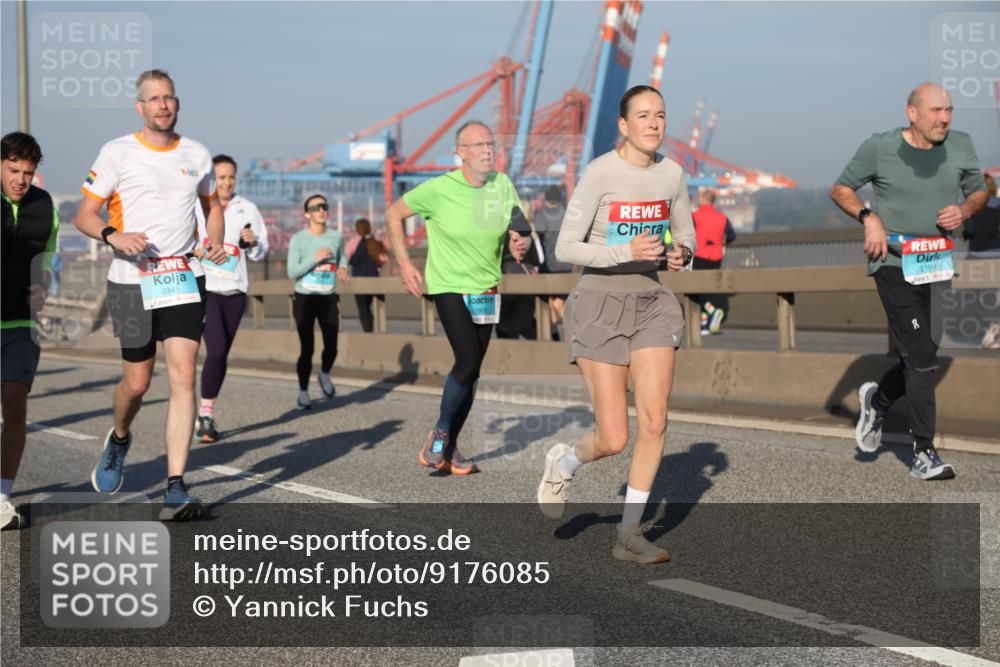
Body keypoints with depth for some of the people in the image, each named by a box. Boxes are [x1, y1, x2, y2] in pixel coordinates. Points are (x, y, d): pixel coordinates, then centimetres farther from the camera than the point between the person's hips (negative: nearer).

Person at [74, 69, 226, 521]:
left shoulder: (197, 156, 9)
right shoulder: (117, 153, -1)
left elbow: (212, 205, 26)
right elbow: (84, 215, 0)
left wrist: (216, 242, 6)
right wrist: (113, 235, -21)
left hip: (184, 278, 2)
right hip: (131, 280, -2)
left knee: (183, 377, -11)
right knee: (137, 382, 4)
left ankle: (175, 490, -10)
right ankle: (119, 440, 40)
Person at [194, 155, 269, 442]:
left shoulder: (247, 209, 6)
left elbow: (260, 254, 10)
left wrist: (252, 242, -11)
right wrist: (193, 250, -13)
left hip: (235, 291, 4)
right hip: (205, 288, -4)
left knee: (222, 354, 9)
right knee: (216, 351, -17)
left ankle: (207, 414, 20)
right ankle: (205, 415, -6)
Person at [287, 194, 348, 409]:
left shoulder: (336, 237, 3)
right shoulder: (298, 239, -8)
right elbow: (292, 272, -14)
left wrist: (342, 269, 3)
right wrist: (315, 258, -21)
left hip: (328, 298, 3)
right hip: (304, 298, -3)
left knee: (331, 346, -3)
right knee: (307, 348, -1)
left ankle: (324, 375, 29)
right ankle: (303, 392, 15)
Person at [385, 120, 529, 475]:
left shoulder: (503, 185, -2)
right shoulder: (438, 189, -14)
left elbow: (517, 232, 11)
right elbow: (393, 214, -1)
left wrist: (518, 245, -13)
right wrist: (405, 264, -5)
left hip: (486, 289, 5)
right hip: (449, 286, -5)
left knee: (471, 371, 7)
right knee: (468, 361, -18)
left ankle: (449, 447, 21)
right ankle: (440, 433, 3)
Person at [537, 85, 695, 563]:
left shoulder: (672, 173, 2)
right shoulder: (599, 173, -14)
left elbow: (685, 234, 16)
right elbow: (565, 249, -15)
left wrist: (681, 252, -8)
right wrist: (627, 252, -27)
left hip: (651, 301, 5)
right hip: (600, 303, -5)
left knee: (654, 422, -8)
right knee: (613, 440, -6)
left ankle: (629, 536, 6)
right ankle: (563, 464, 30)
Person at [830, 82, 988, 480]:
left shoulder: (960, 146, 4)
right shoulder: (879, 148, -6)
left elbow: (979, 191, 17)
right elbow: (840, 189, 4)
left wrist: (965, 210, -6)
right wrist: (868, 218, -13)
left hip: (940, 263, 5)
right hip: (895, 263, -5)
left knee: (923, 354, 11)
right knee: (922, 358, -8)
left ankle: (877, 400, 42)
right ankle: (924, 454, 0)